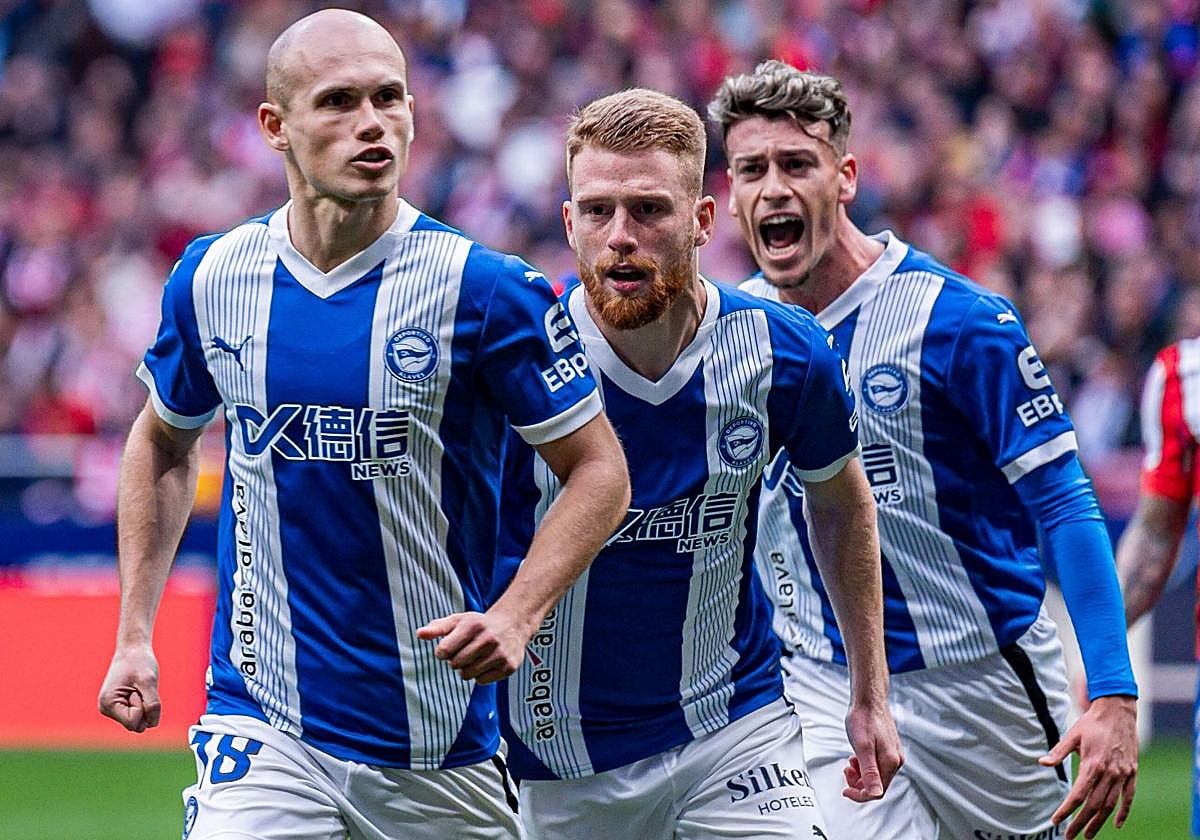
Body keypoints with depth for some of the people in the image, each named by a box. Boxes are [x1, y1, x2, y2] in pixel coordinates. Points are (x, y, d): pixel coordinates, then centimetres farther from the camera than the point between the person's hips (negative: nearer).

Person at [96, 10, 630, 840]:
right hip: (265, 732, 1)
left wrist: (515, 617, -20)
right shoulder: (212, 280, 2)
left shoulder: (485, 288, -9)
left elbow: (599, 469, -5)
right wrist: (134, 636, 13)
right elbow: (164, 441, 20)